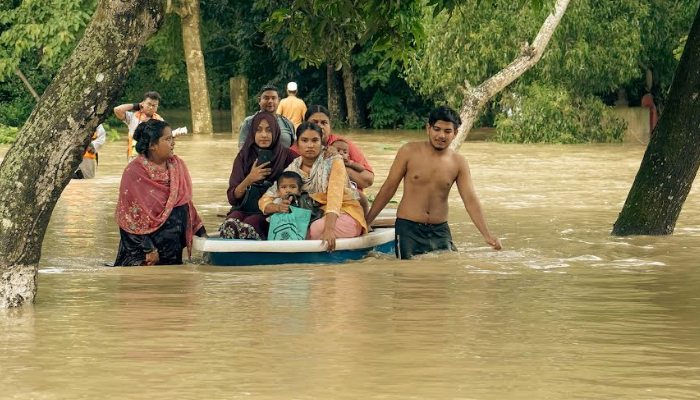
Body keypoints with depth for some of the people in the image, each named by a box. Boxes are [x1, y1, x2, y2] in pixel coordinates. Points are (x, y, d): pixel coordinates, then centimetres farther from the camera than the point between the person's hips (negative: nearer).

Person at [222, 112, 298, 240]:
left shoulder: (286, 156, 6)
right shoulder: (244, 157, 10)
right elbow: (232, 198, 5)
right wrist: (249, 180, -10)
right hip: (243, 209, 2)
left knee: (246, 227, -34)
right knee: (230, 224, -33)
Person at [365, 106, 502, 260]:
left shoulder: (459, 162, 1)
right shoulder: (409, 152, -5)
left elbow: (470, 200, -3)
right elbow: (389, 188, 1)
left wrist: (487, 235, -14)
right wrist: (366, 221, 2)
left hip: (440, 230, 3)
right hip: (408, 229, -3)